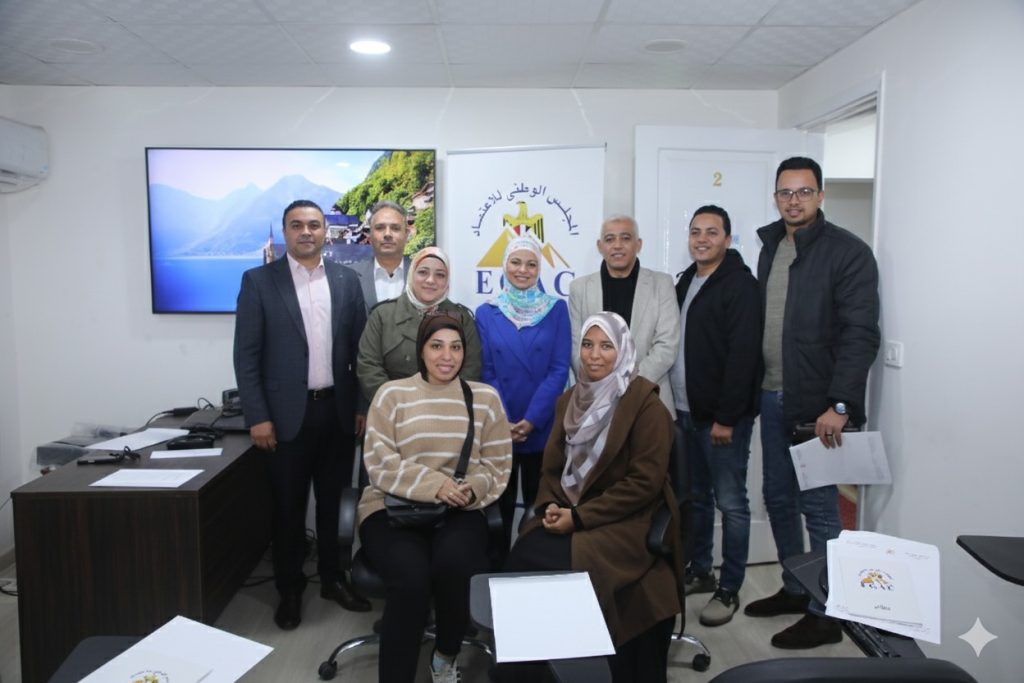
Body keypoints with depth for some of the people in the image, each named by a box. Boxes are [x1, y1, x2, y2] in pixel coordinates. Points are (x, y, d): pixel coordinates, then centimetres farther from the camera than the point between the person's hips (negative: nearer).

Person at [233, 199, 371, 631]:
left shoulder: (347, 281, 5)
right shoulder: (259, 281, -3)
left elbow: (361, 348, 7)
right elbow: (246, 355, -6)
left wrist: (364, 406, 3)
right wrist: (257, 417, -11)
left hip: (338, 410, 3)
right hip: (286, 413, -2)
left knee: (335, 502, 14)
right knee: (288, 507, 9)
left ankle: (333, 578, 31)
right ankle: (289, 589, 27)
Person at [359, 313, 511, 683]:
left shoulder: (485, 397, 8)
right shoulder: (392, 393, 2)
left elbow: (497, 464, 7)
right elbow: (379, 463, -6)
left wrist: (472, 490, -14)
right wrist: (435, 485, -18)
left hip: (459, 511, 2)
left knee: (454, 565, -30)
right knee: (410, 576, -30)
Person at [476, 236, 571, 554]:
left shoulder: (556, 309, 2)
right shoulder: (486, 313, 5)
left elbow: (559, 369, -5)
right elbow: (485, 372, 1)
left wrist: (532, 419, -13)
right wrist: (504, 422, -10)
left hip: (542, 427, 0)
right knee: (499, 504, 10)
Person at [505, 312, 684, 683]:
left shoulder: (645, 403, -10)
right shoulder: (570, 400, 10)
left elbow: (644, 483, -15)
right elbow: (552, 468, 12)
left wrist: (580, 517, -17)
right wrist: (551, 506, -9)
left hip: (627, 522, -5)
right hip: (570, 515, 6)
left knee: (556, 566, -26)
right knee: (521, 555, -20)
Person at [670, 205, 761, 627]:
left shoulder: (739, 284, -11)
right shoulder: (685, 283, 14)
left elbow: (743, 355, -18)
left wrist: (725, 417, -20)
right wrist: (677, 404, 12)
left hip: (722, 415, -7)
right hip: (686, 411, 8)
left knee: (730, 503, 2)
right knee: (695, 497, 16)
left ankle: (729, 590, 13)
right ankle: (698, 572, 30)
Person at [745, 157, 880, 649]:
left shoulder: (848, 252, -9)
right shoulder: (770, 246, 11)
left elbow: (860, 334, -15)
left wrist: (839, 405, -21)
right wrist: (756, 387, 9)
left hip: (817, 404, -7)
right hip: (772, 398, 7)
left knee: (818, 506, 2)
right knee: (778, 498, 15)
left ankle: (827, 614, 18)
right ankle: (794, 589, 32)